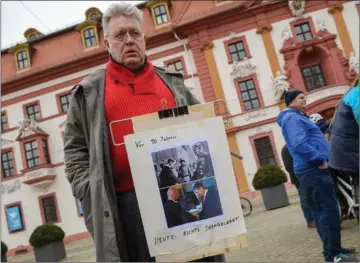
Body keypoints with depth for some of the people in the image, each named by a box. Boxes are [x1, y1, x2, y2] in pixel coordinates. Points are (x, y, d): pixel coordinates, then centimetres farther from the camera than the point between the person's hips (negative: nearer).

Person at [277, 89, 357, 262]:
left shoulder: (297, 117, 23)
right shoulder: (292, 118, -11)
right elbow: (300, 145, -25)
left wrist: (320, 159, 16)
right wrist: (320, 159, -17)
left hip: (311, 169, 11)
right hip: (312, 170, -11)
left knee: (321, 211, 14)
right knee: (329, 210, -10)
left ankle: (332, 248, 22)